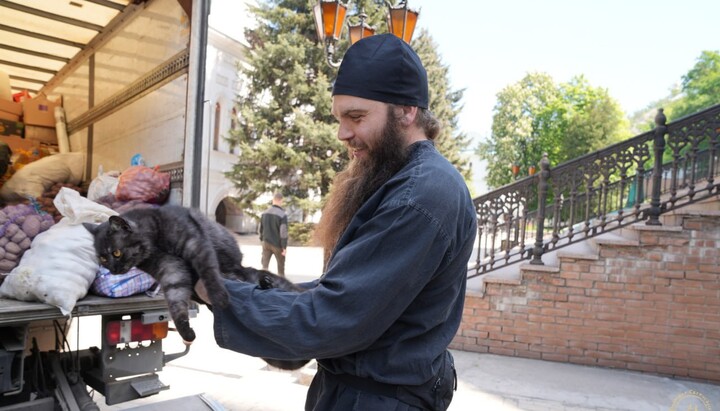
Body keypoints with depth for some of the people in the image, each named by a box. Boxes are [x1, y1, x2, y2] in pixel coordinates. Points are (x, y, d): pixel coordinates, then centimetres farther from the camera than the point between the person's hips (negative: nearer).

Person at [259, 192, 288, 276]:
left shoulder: (265, 213, 3)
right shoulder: (282, 215, -17)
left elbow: (261, 229, 12)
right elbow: (283, 233, -19)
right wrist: (284, 247, -13)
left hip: (266, 243, 4)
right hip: (277, 245, -4)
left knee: (264, 265, 5)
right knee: (281, 266, 14)